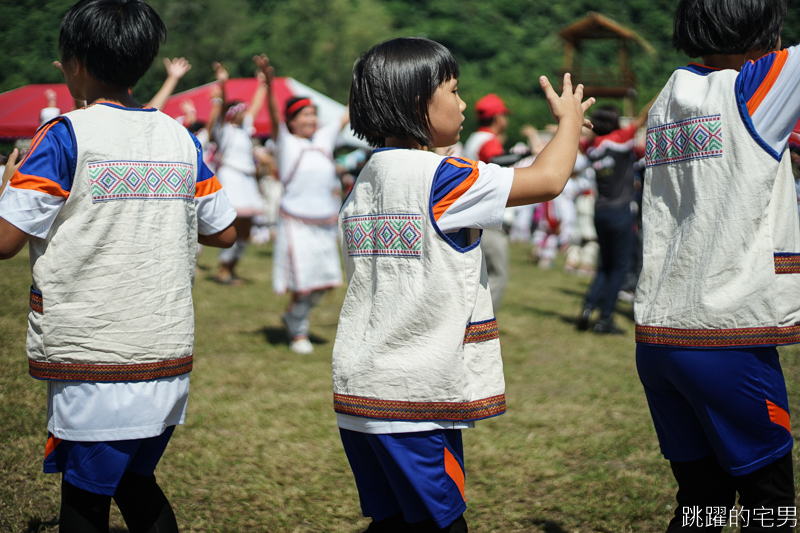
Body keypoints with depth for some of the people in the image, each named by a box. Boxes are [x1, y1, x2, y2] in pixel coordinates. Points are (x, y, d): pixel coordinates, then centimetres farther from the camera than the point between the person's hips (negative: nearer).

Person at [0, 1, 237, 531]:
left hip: (91, 359, -5)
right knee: (135, 480, 20)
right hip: (169, 356, 6)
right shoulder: (181, 138, 7)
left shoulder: (66, 136, -9)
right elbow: (223, 233, 15)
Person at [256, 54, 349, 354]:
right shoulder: (286, 143, -4)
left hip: (325, 223, 5)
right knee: (303, 282, -4)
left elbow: (349, 115, 15)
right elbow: (274, 115, -19)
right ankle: (298, 332, 17)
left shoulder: (324, 139, 10)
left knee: (324, 282, 8)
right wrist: (269, 83, -36)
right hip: (296, 223, -5)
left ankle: (293, 316, 32)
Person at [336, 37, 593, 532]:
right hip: (414, 398, -8)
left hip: (362, 391, 8)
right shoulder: (437, 176, -14)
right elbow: (548, 180, -13)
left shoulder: (366, 181, 12)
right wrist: (570, 118, 3)